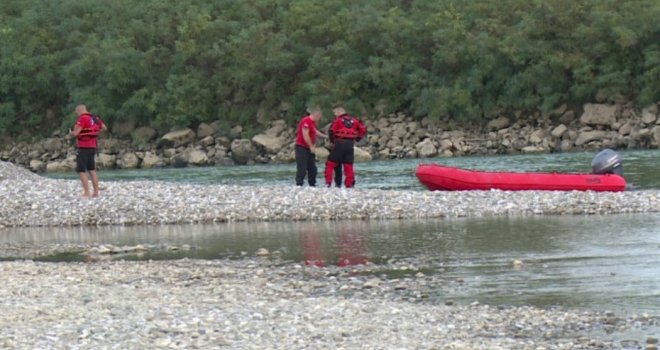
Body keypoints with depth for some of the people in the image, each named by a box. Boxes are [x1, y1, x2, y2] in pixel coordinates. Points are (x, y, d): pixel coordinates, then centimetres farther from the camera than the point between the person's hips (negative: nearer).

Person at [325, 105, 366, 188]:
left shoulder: (338, 120, -3)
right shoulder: (354, 120, 12)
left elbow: (331, 131, -11)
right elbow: (363, 130, 11)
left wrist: (332, 140, 4)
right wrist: (356, 140, 13)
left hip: (339, 143, -4)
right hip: (350, 144, 4)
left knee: (330, 163, 4)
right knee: (348, 165, 10)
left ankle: (328, 182, -5)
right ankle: (349, 184, 7)